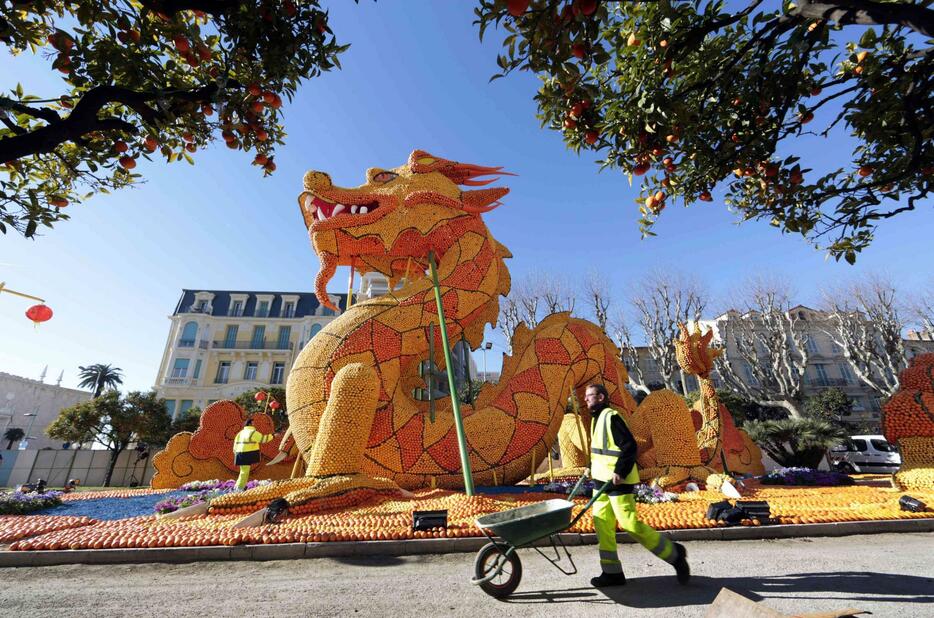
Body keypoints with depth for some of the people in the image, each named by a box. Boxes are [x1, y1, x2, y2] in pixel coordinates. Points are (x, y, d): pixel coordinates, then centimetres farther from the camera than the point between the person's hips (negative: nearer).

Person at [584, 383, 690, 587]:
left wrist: (620, 472, -24)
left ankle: (673, 553, 16)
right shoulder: (597, 418, 13)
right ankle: (612, 572, 19)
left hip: (618, 481, -9)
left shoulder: (611, 417, -17)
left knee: (629, 523, -5)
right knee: (601, 522, 8)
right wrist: (592, 467, 19)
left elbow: (629, 445, -22)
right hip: (604, 480, 9)